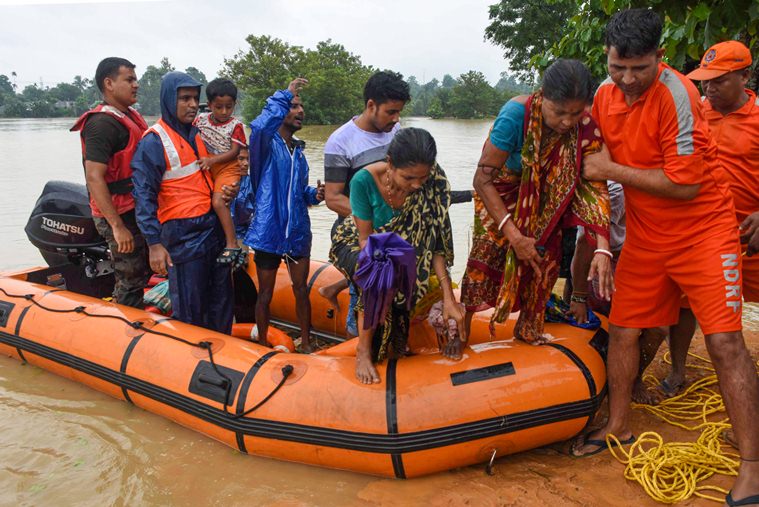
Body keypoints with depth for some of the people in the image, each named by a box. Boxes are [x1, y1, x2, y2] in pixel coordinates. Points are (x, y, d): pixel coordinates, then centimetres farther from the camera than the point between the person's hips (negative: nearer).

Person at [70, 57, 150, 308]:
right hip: (120, 216, -10)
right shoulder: (102, 123, -18)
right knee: (130, 281, -3)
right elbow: (94, 178, -25)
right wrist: (118, 227, -27)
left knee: (144, 270, 19)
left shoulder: (130, 116, 12)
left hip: (139, 211, 10)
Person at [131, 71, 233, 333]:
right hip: (183, 235, -8)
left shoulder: (196, 133, 12)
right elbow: (144, 196, -14)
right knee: (189, 308, -1)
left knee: (221, 300, 14)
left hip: (214, 229, 8)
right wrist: (154, 243, -19)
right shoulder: (153, 142, -10)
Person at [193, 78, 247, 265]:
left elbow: (234, 152, -13)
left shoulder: (235, 125, -7)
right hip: (207, 170, 6)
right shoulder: (201, 119, 4)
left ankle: (232, 244, -23)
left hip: (227, 169, -6)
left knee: (218, 201, -24)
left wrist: (212, 160, -24)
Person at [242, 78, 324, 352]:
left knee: (301, 289, 12)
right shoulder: (267, 143, -10)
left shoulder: (298, 150, 12)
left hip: (298, 231, 6)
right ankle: (263, 346, 26)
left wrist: (314, 194, -2)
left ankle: (306, 344, 26)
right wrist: (285, 95, -27)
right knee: (265, 294, 8)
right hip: (268, 230, -6)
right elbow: (259, 126, -36)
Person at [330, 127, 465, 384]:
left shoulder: (432, 183, -26)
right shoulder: (365, 181, -33)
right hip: (355, 243, -4)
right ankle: (363, 352, -15)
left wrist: (449, 298, -25)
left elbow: (434, 242, -22)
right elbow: (366, 239, -23)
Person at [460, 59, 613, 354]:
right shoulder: (517, 114, -35)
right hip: (501, 193, -3)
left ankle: (528, 329, 23)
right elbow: (483, 178, -31)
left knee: (546, 260, 0)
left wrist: (602, 248, -38)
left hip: (544, 200, 3)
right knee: (486, 256, -9)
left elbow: (595, 186, -25)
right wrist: (514, 236, -35)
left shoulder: (587, 126, -26)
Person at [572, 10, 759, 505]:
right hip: (645, 235, 6)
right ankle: (619, 427, 28)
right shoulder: (605, 95, 0)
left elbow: (685, 184, -24)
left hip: (703, 229, -6)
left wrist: (611, 169, -18)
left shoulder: (676, 95, -21)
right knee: (623, 330, 9)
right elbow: (597, 157, 17)